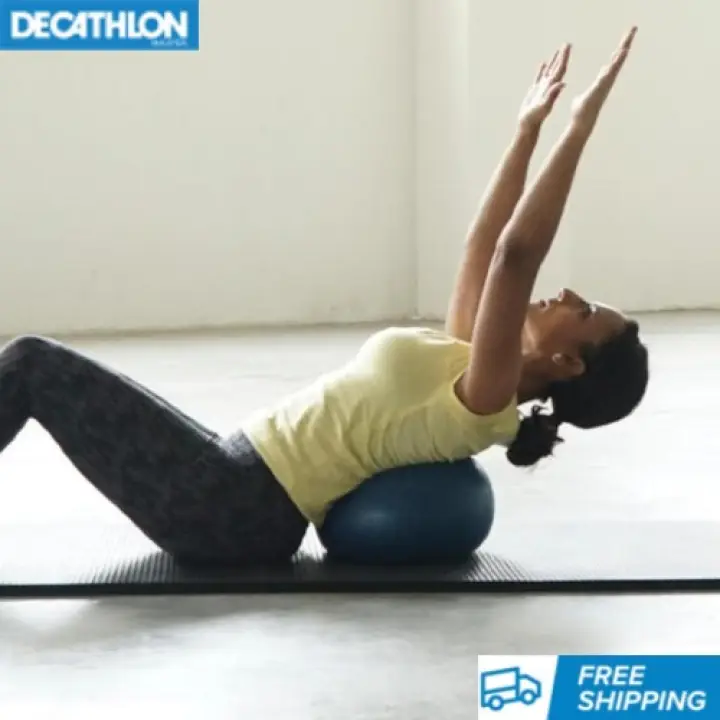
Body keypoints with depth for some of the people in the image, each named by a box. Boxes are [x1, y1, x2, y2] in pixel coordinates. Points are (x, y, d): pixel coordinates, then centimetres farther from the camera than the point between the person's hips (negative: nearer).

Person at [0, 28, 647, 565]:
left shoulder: (486, 402, -17)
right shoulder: (469, 372, 9)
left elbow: (514, 253, -28)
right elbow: (487, 246, 18)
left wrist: (580, 126, -26)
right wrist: (528, 130, 22)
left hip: (229, 509, -9)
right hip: (239, 476, 9)